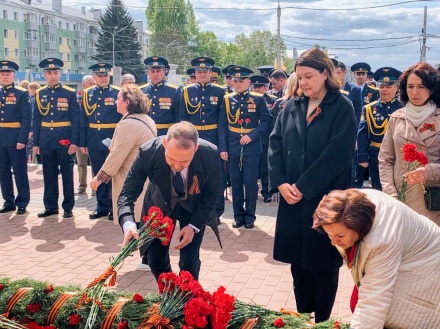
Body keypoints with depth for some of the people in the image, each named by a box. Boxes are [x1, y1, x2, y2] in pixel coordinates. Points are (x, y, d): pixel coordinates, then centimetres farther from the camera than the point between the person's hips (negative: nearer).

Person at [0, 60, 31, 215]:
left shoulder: (22, 94, -4)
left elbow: (26, 119, -9)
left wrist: (22, 140, -17)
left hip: (16, 139, -5)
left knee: (20, 172, 2)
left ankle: (22, 203, 12)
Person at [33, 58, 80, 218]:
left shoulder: (70, 93, -1)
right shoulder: (39, 94, 7)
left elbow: (76, 119, -4)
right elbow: (36, 120, 8)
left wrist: (74, 141, -11)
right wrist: (35, 143, 4)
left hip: (65, 139, -3)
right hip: (46, 141, 3)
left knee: (67, 174, 4)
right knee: (49, 174, 9)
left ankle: (68, 207, 12)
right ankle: (50, 206, 20)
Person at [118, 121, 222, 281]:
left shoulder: (210, 154, -32)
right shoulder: (148, 152, -33)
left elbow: (211, 194, -14)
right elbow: (128, 193, -26)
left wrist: (194, 226, -22)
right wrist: (128, 224, -45)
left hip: (195, 206, -1)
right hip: (160, 204, 1)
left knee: (190, 261, -9)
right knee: (156, 260, 4)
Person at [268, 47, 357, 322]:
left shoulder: (342, 108, -6)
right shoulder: (291, 107, 9)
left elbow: (337, 153, -15)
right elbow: (275, 144, 4)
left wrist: (304, 187, -17)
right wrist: (280, 183, -10)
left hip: (325, 199, -4)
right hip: (292, 197, 5)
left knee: (323, 262, 6)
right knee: (297, 259, 11)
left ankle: (321, 320, 21)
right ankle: (302, 317, 27)